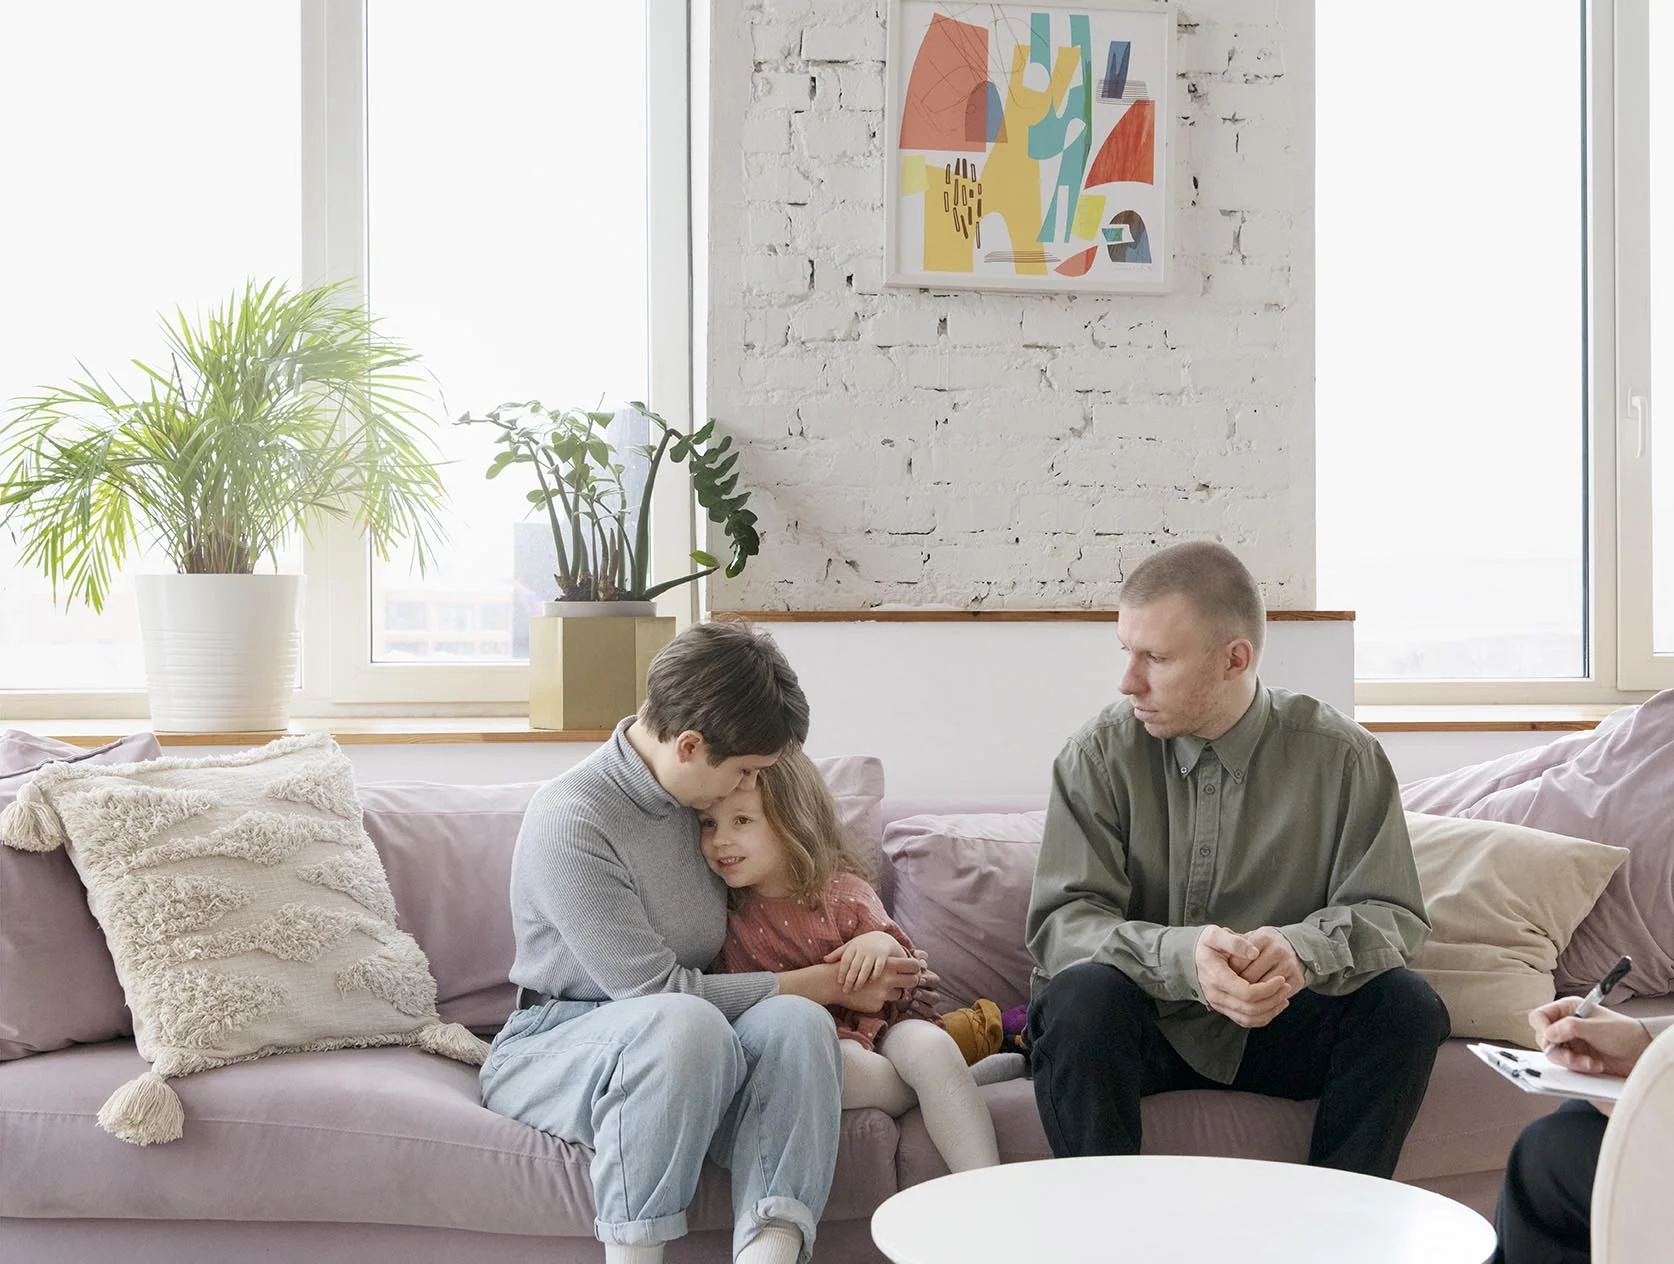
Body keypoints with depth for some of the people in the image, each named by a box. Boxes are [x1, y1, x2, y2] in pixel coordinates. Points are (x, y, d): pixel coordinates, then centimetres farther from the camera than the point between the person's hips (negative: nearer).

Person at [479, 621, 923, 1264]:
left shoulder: (694, 791, 3)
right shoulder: (568, 819, -19)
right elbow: (657, 989, -20)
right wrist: (828, 982, -13)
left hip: (689, 1057, 6)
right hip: (555, 1042, -6)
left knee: (795, 1021, -27)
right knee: (681, 1021, -38)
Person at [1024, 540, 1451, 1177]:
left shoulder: (1340, 755, -5)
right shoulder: (1101, 754, -7)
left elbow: (1393, 915, -7)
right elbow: (1060, 921, -14)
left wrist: (1302, 950, -31)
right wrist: (1180, 956, -34)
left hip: (1278, 1026, 1)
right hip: (1146, 1026, -1)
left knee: (1408, 1006, -23)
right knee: (1081, 995, -32)